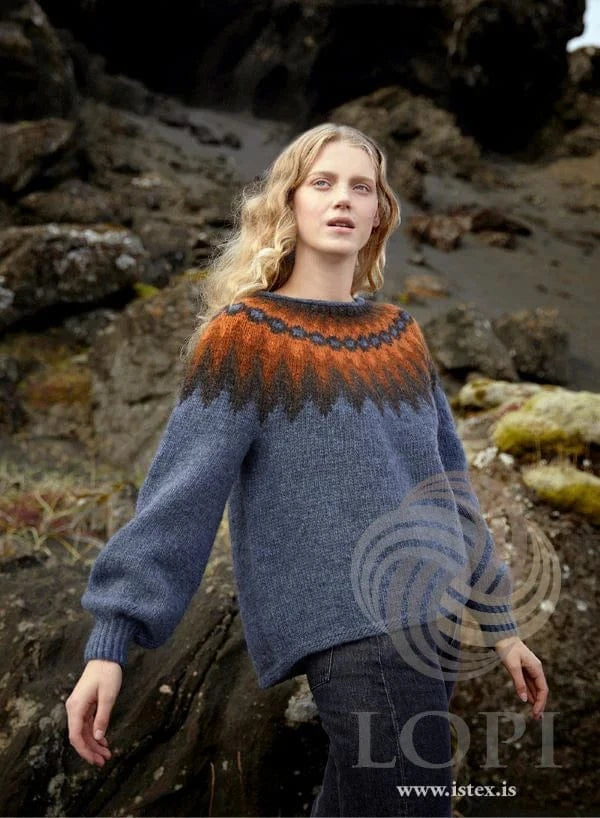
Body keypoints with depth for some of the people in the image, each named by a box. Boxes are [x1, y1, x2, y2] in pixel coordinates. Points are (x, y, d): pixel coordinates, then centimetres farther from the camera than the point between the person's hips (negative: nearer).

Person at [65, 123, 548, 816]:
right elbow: (179, 493, -12)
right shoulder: (244, 335, -5)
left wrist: (497, 621, 17)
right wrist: (110, 641, -20)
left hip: (430, 626, 6)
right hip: (351, 631, -6)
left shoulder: (401, 334, 13)